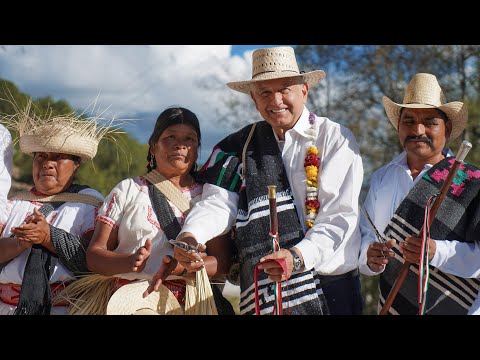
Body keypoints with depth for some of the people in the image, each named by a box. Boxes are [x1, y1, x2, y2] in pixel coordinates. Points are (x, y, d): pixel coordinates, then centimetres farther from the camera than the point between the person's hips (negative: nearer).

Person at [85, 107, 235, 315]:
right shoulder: (128, 190, 14)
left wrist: (182, 267, -17)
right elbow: (94, 256, 7)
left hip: (192, 301, 0)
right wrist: (130, 262, -13)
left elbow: (223, 262, 3)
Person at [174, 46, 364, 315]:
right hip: (265, 290, 3)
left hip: (330, 285, -2)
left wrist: (298, 257, -28)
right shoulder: (243, 144, 7)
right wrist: (190, 235, -23)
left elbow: (340, 215, -13)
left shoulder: (335, 139, -4)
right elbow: (219, 203, -3)